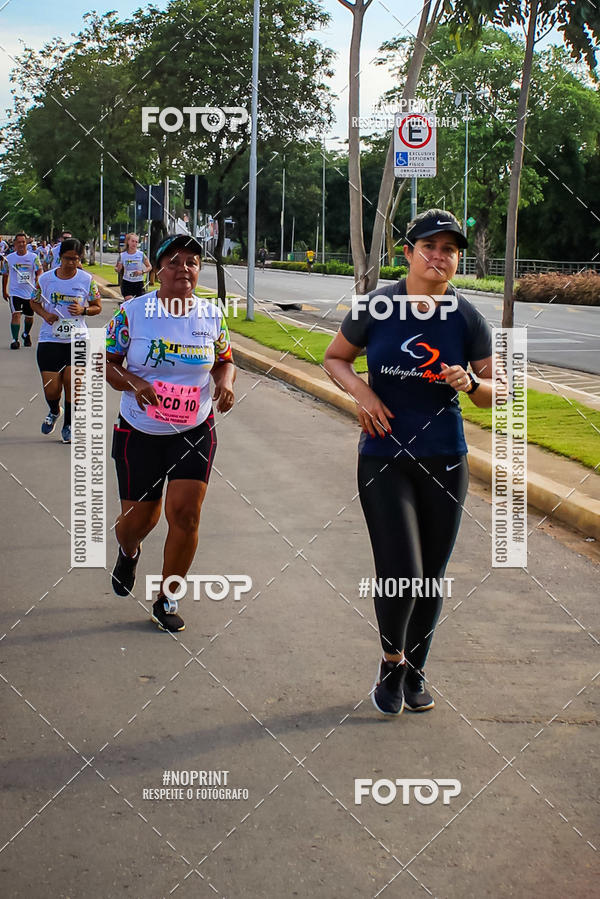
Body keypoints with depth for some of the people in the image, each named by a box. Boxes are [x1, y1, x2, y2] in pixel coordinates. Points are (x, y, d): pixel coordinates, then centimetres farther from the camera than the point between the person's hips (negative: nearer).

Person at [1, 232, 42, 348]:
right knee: (16, 314, -18)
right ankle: (15, 340, -18)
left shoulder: (33, 257, -4)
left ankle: (26, 334, 43)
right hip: (15, 292, -1)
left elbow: (39, 270, -15)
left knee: (29, 316, 16)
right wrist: (4, 291, 13)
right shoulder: (9, 258, -1)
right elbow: (5, 275, 10)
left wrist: (38, 279, -36)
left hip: (30, 292, 1)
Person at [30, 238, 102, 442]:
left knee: (72, 381, -11)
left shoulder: (87, 280, -1)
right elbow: (35, 302, 14)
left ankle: (68, 425, 11)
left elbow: (97, 307, 8)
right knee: (51, 389, -2)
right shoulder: (45, 278, 0)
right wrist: (45, 314, -7)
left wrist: (83, 310, -13)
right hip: (50, 339, 1)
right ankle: (54, 411, 36)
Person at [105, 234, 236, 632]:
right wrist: (133, 383, -22)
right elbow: (107, 363, -3)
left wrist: (225, 381, -10)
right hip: (139, 432, -1)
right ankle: (129, 550, 48)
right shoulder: (133, 311, -8)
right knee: (139, 518, 7)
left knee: (185, 514, -10)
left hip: (195, 431, 1)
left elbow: (226, 361, 12)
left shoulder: (212, 315, -1)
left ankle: (167, 600, 10)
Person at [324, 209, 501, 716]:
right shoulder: (375, 308, -6)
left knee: (431, 578, 11)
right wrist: (360, 390, -10)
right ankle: (391, 664, 18)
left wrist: (470, 383, -17)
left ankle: (414, 671, 33)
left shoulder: (468, 320, -3)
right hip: (384, 459, -2)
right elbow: (334, 358, 9)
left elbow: (493, 393, 5)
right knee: (400, 575, -11)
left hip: (445, 460, 2)